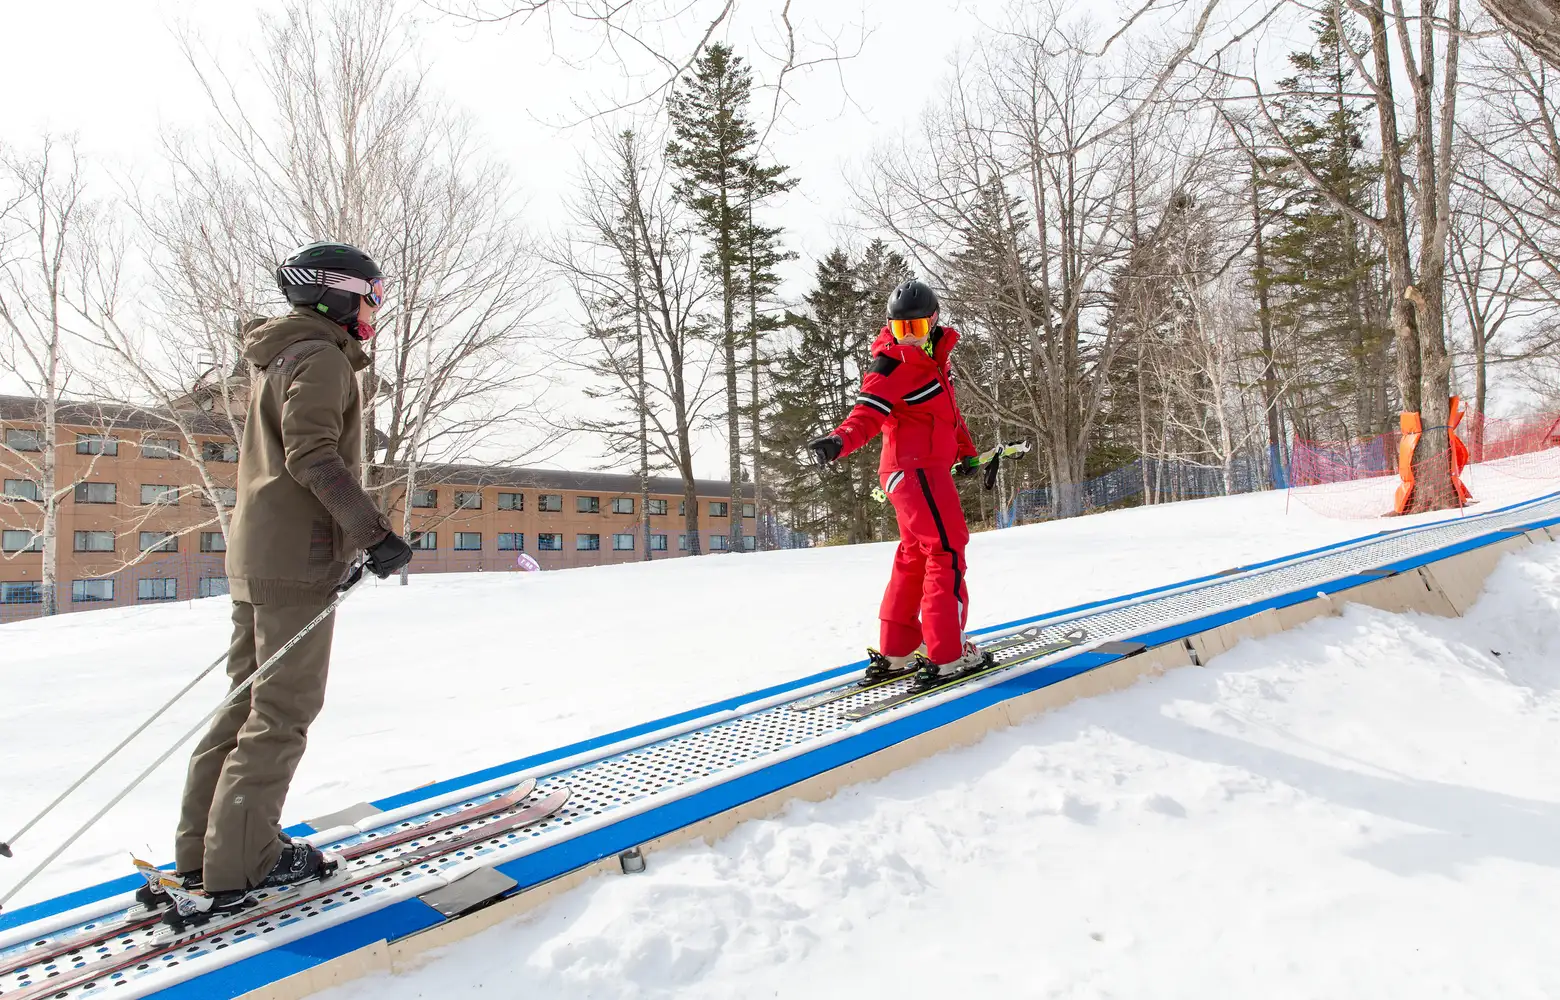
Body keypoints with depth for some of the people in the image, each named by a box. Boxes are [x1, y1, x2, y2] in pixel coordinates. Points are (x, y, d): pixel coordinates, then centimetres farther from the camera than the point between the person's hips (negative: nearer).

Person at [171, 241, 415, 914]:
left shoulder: (279, 359, 23)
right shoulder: (321, 355, -8)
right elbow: (313, 454, -21)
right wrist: (372, 530, -24)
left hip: (254, 555, 10)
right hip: (298, 557, -10)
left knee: (248, 700, 13)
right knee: (284, 711, -4)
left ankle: (202, 851, 19)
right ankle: (239, 864, 2)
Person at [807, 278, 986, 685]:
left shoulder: (934, 354, 14)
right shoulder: (893, 363, -13)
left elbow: (948, 407, 26)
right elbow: (868, 411, -26)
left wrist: (965, 450, 35)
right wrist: (840, 439, -45)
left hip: (929, 469, 10)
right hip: (916, 469, -10)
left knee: (914, 557, 13)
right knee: (946, 550, -9)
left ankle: (896, 654, 21)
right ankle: (946, 655, -6)